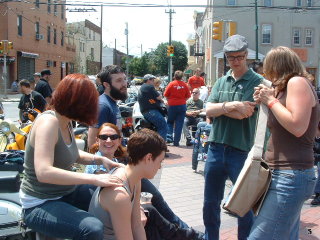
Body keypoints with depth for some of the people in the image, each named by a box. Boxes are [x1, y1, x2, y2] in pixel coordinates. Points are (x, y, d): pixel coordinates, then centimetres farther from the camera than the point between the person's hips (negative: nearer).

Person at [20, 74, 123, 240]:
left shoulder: (65, 122, 4)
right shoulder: (49, 122, -23)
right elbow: (43, 172, -35)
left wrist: (100, 159, 2)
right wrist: (94, 178, -35)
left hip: (67, 193, 9)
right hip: (40, 205, -9)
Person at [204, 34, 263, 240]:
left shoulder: (257, 82, -6)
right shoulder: (221, 82, 11)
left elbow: (244, 113, -17)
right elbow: (209, 110, 0)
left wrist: (220, 108, -6)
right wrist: (231, 105, -14)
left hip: (242, 151, -5)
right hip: (216, 148, 5)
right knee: (211, 202, 17)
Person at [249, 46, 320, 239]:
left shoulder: (297, 82, -9)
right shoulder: (287, 87, 19)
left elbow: (297, 127, -21)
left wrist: (271, 100, -10)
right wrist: (267, 100, 9)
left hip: (291, 177, -10)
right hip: (288, 176, 10)